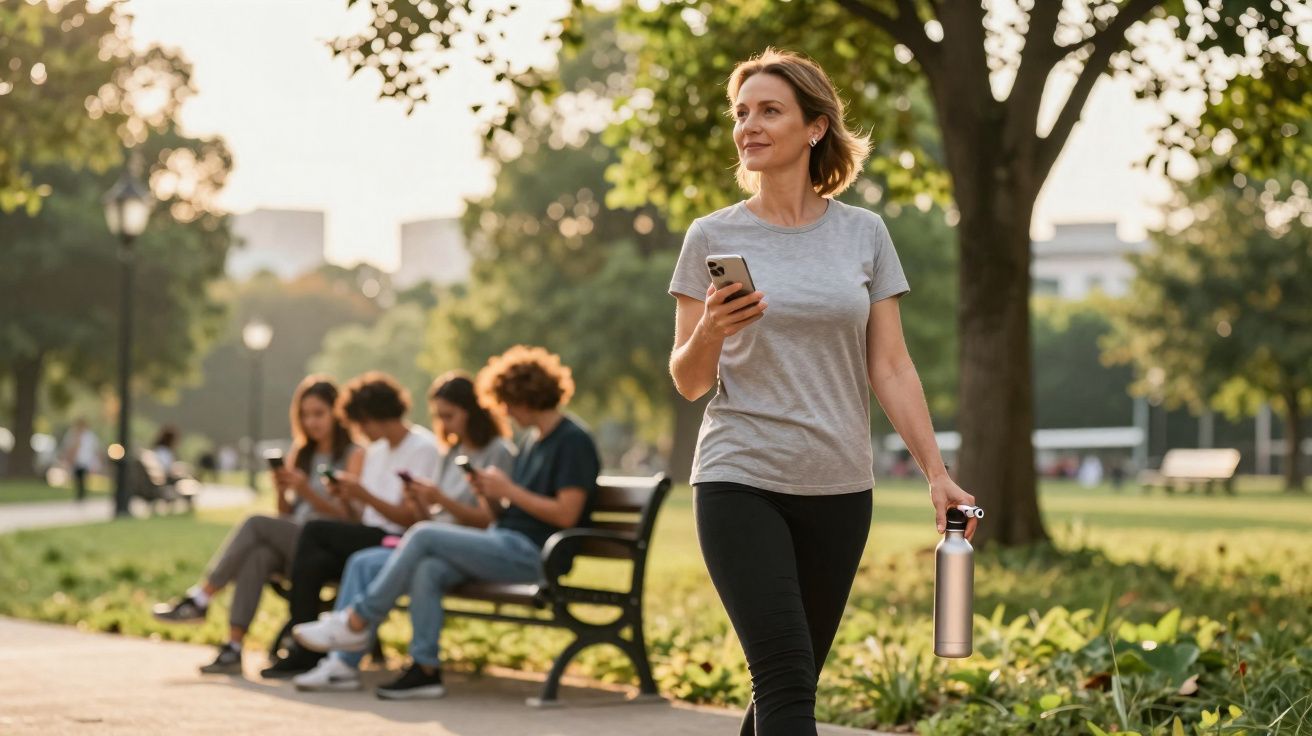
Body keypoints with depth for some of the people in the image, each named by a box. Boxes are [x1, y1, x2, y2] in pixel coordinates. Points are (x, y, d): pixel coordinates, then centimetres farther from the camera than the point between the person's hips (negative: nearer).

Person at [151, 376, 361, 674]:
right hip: (291, 547, 5)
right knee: (257, 556, -30)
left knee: (256, 524, -27)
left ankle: (199, 599, -23)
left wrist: (306, 491, -18)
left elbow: (344, 515, -4)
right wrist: (281, 492, -3)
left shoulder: (353, 454, 3)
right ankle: (233, 647, -39)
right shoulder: (299, 454, 21)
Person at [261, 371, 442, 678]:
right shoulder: (376, 452, 23)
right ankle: (304, 651, -24)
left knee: (315, 531, -21)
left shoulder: (423, 448, -1)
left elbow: (410, 519, -8)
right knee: (312, 562, -24)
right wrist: (347, 498, 0)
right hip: (369, 541, 7)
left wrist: (364, 494, -14)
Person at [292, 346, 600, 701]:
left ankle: (356, 622, -11)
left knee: (424, 535, -19)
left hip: (532, 554, -8)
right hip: (504, 545, 8)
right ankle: (425, 668, -20)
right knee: (427, 570, -19)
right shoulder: (533, 442, 22)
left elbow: (565, 514, -16)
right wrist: (488, 494, 0)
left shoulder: (573, 441, -6)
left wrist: (509, 490, -12)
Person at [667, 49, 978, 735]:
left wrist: (936, 473, -2)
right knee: (785, 680, -13)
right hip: (740, 482, -2)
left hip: (838, 489, 3)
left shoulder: (863, 234, 6)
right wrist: (710, 331, -18)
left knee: (789, 681, 8)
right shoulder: (712, 237, 2)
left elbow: (890, 367, 6)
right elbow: (688, 382, 3)